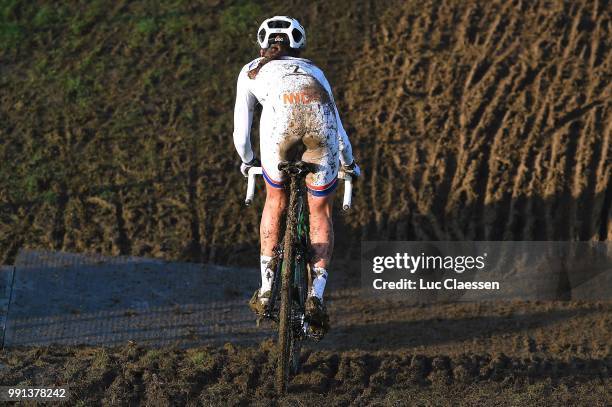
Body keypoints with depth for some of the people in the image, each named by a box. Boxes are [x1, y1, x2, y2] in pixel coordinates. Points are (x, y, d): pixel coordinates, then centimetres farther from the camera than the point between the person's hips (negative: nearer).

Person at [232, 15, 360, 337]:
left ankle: (266, 290, 22)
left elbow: (241, 133, 38)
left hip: (280, 115, -1)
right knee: (320, 211, 19)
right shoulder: (314, 70, 39)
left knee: (275, 201, 25)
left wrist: (247, 162, 58)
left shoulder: (252, 71, 36)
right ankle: (315, 295, 5)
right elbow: (338, 127, 43)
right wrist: (350, 164, 60)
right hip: (321, 120, 1)